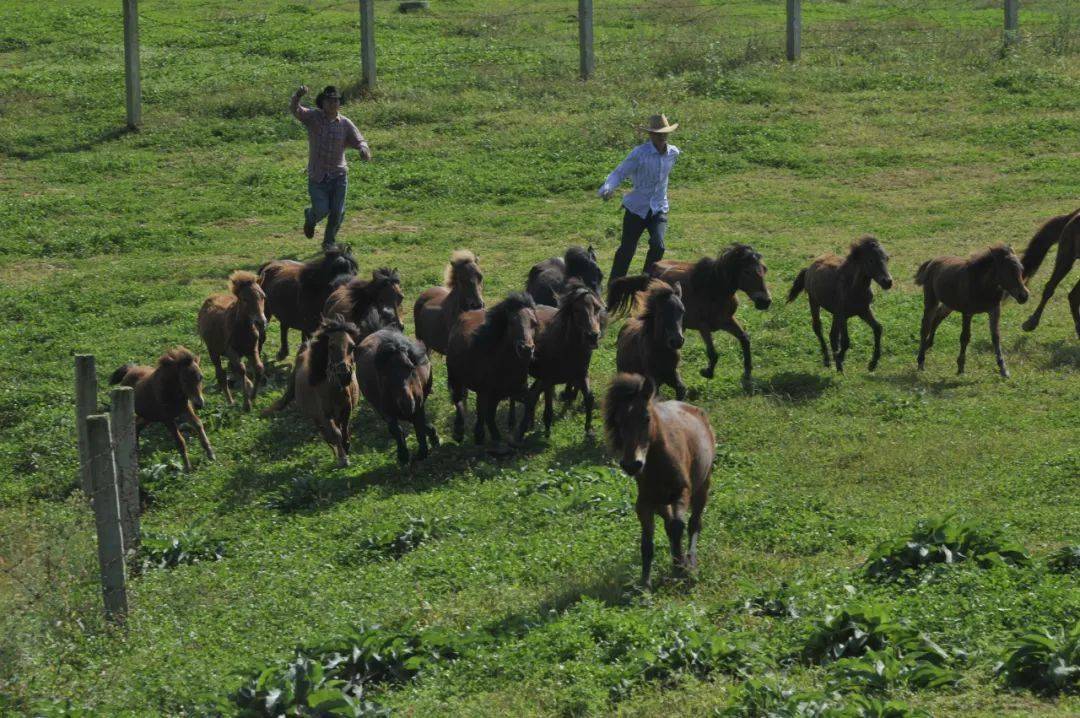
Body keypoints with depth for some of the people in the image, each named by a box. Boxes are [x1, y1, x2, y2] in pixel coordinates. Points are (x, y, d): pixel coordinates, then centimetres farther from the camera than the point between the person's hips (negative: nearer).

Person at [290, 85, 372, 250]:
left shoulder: (345, 123, 0)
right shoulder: (313, 117, -5)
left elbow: (359, 141, -5)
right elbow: (294, 110, -21)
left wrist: (364, 149, -31)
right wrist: (298, 96, -44)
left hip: (339, 175, 2)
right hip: (317, 176, -2)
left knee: (337, 212, 1)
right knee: (321, 210, -7)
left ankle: (329, 242, 25)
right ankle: (310, 217, 31)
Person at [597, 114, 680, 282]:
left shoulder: (673, 153, 0)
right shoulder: (639, 153, -14)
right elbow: (619, 173, -17)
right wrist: (607, 189, -35)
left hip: (659, 208, 3)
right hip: (636, 207, -2)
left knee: (658, 245, -18)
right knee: (627, 249, 5)